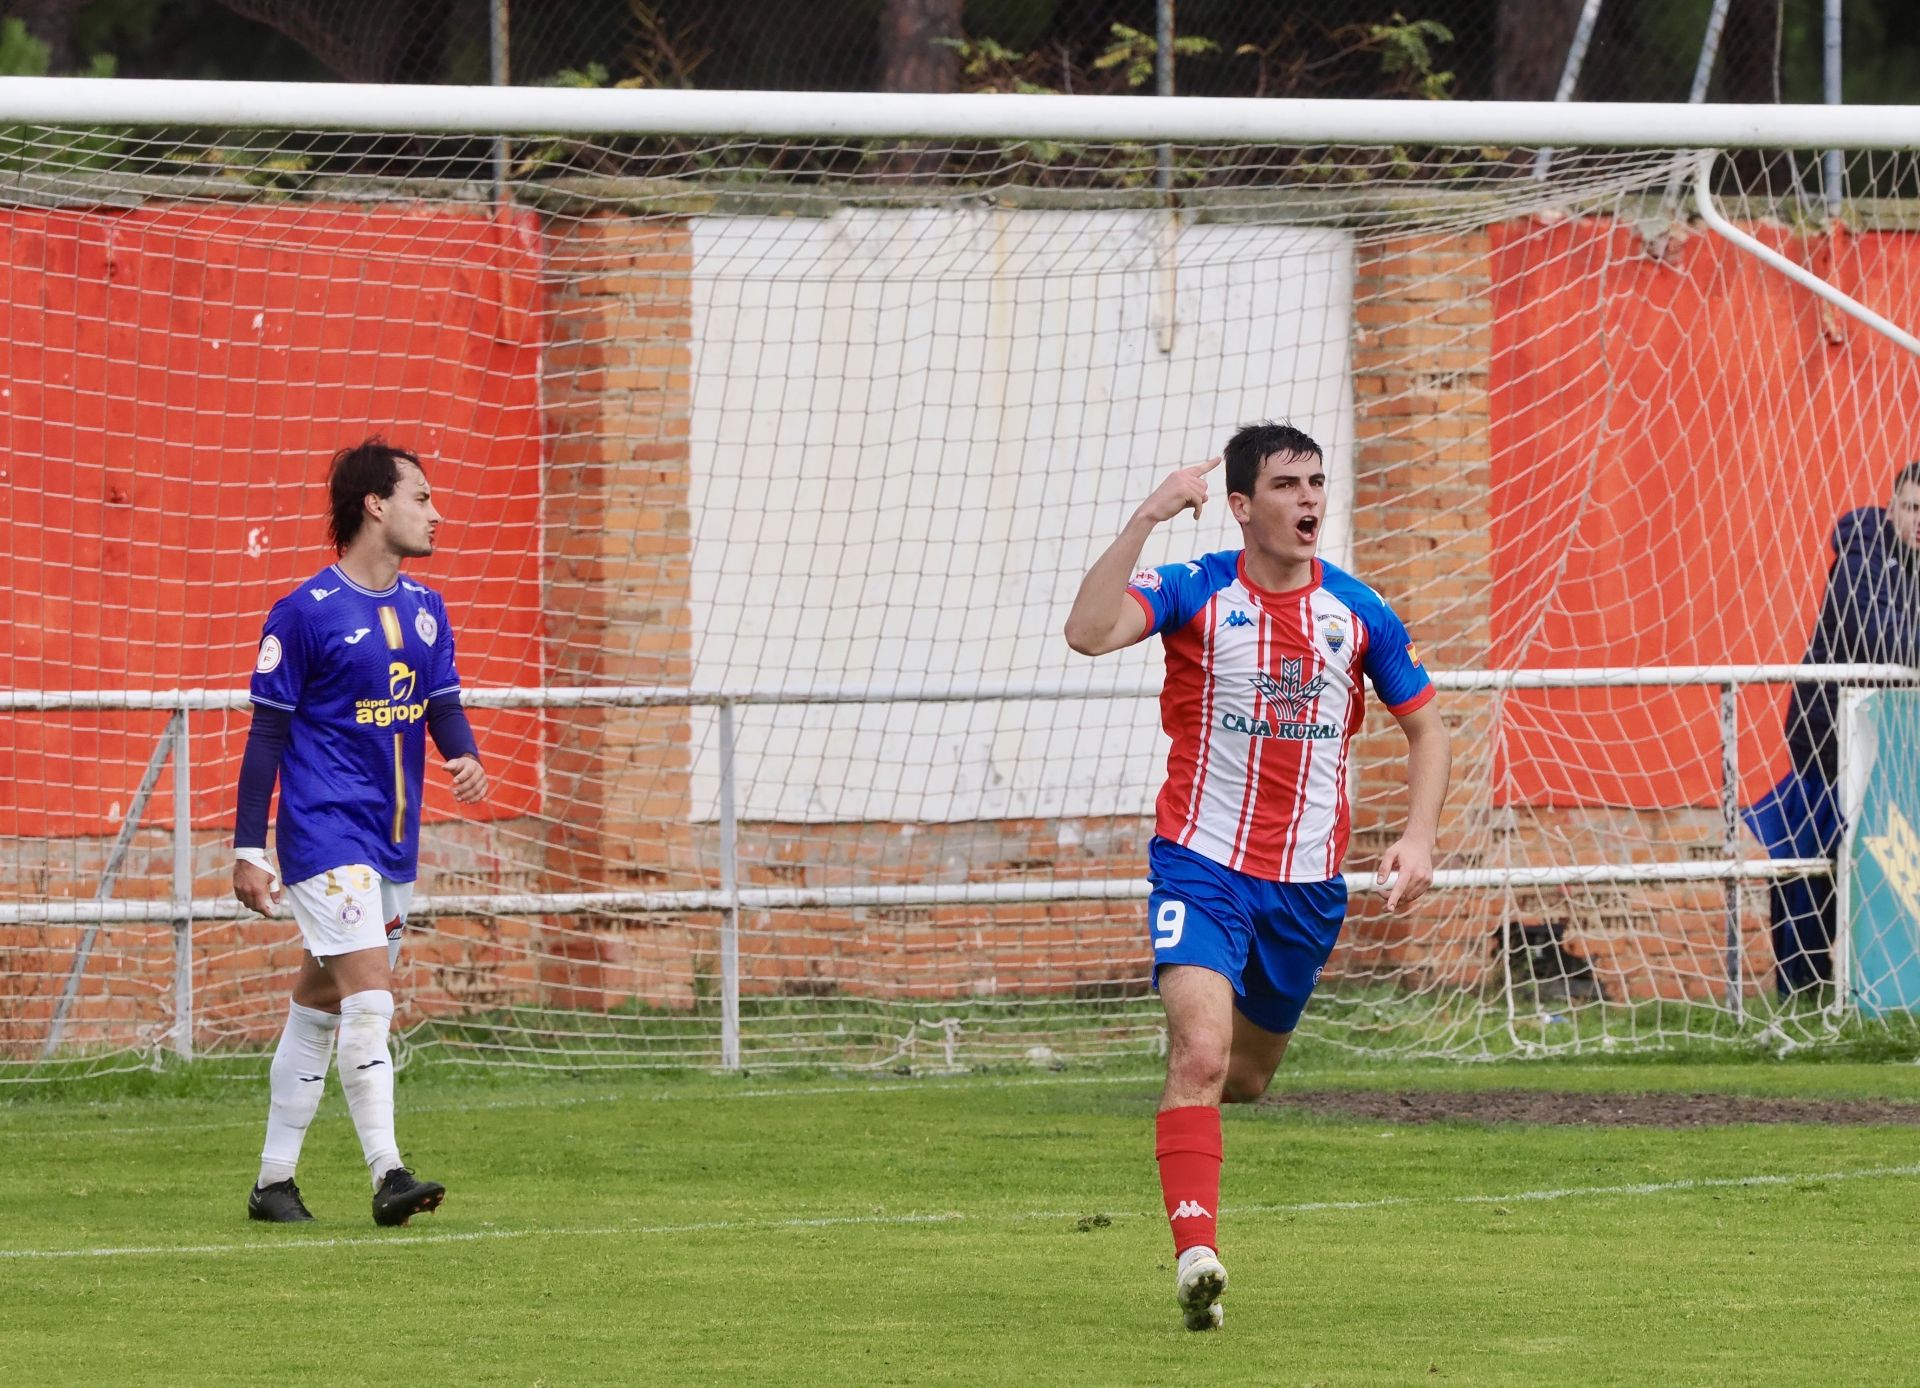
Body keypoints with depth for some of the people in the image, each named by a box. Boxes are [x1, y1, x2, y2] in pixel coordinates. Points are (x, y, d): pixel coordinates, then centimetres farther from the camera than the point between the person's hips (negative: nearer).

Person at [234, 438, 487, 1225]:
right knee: (369, 994, -18)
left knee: (320, 1005, 12)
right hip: (326, 832, -7)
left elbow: (444, 707, 14)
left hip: (392, 837, 7)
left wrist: (465, 757, -10)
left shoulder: (424, 611, 11)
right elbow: (267, 736, -7)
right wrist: (248, 851, -8)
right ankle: (387, 1176, -21)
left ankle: (274, 1181, 19)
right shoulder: (305, 614, -9)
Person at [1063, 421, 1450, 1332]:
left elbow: (1423, 726, 14)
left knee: (1246, 1077, 16)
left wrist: (1418, 837, -1)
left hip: (1307, 882, 4)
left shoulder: (1357, 613, 2)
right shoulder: (1194, 594, -8)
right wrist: (1147, 518, -31)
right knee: (1201, 1052, -23)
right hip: (1202, 865, -4)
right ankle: (1197, 1254, -27)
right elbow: (1088, 633, -26)